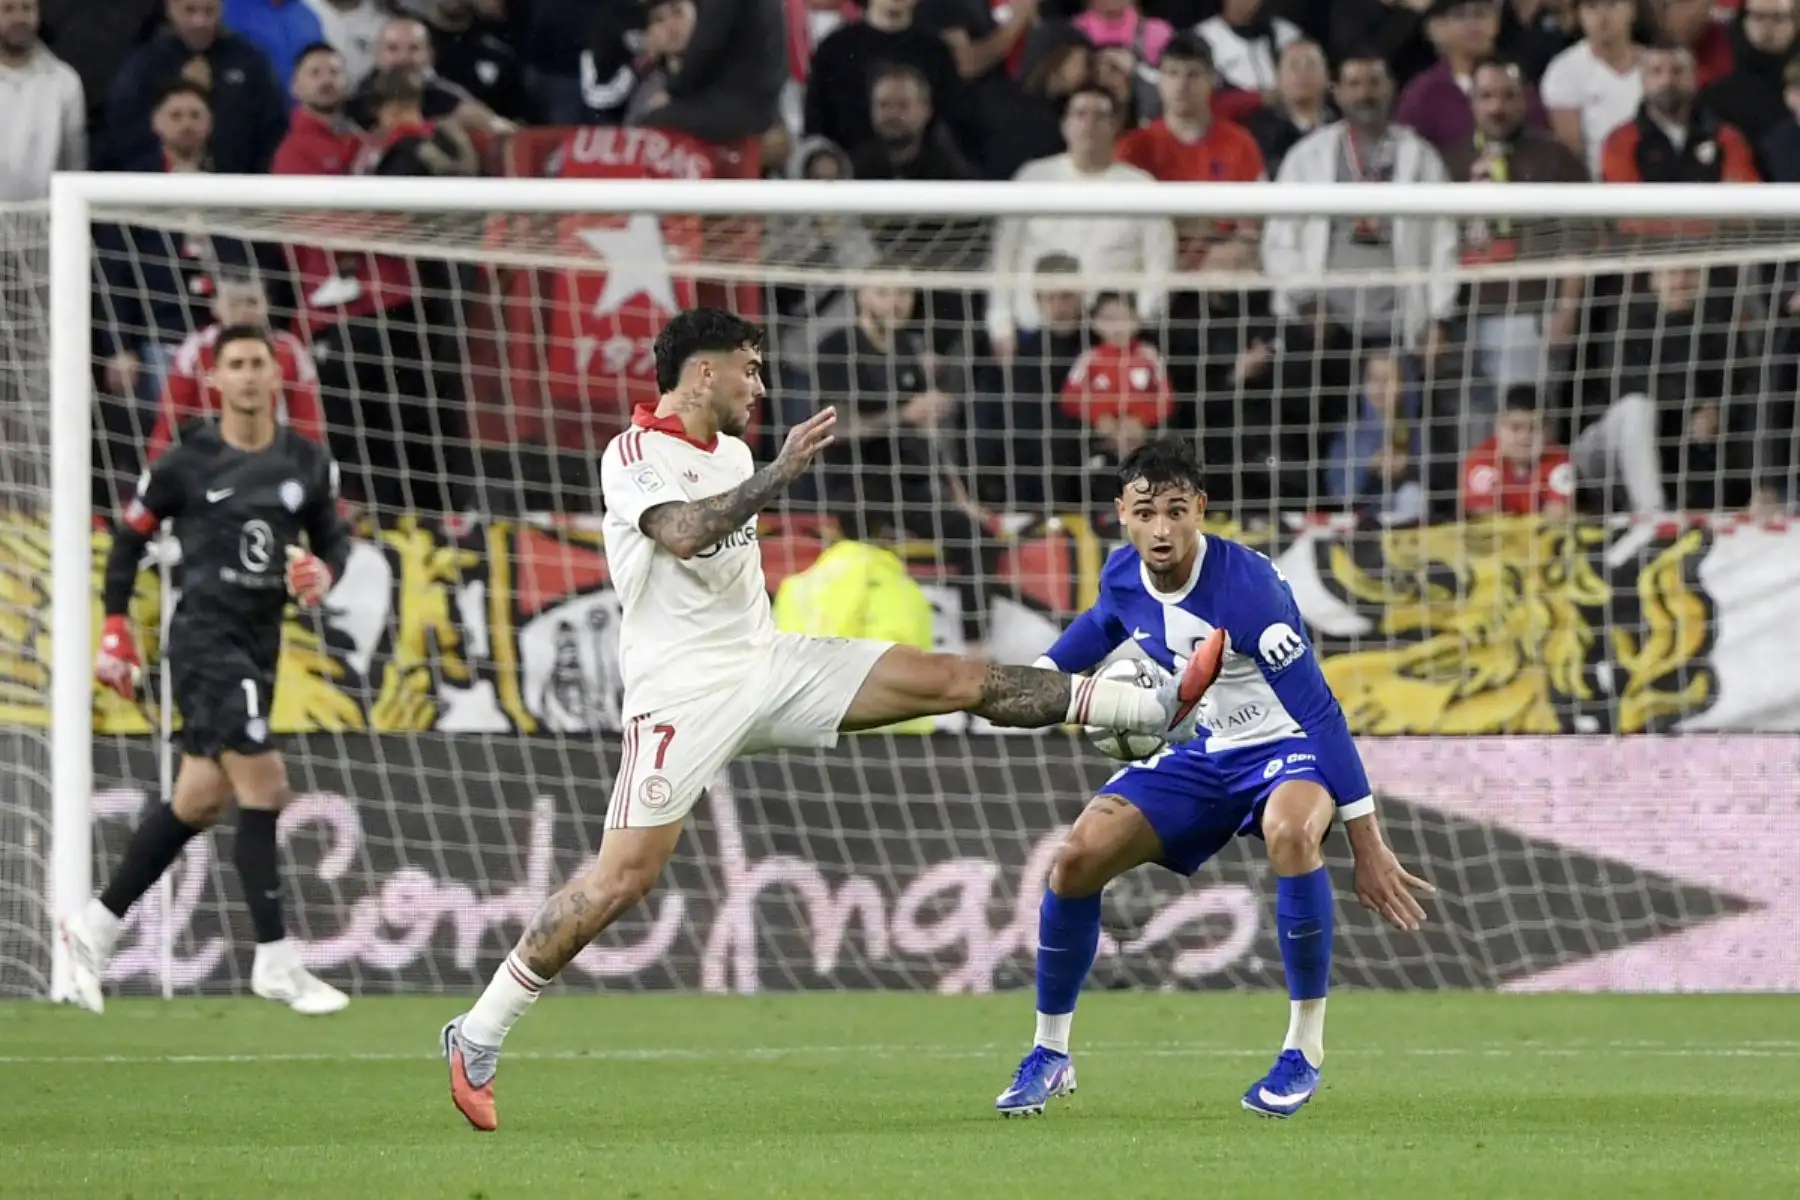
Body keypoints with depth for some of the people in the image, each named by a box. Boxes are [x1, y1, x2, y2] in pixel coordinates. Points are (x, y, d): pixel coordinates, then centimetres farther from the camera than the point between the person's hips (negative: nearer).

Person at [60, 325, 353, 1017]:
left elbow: (332, 537, 17)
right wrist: (116, 629, 2)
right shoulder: (185, 463, -5)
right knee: (263, 786, -15)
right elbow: (129, 538, 5)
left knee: (198, 803, 10)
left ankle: (95, 927, 24)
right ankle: (275, 963, -11)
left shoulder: (307, 464, 6)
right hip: (204, 639, -6)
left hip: (260, 643, 6)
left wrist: (325, 572, -6)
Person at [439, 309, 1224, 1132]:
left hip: (765, 663, 7)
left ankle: (1162, 709, 3)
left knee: (955, 680, 1)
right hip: (683, 691, -7)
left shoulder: (733, 453, 14)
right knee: (622, 878, -15)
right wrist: (782, 471, -34)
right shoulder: (633, 456, -10)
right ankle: (476, 1038, -6)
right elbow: (683, 534, -30)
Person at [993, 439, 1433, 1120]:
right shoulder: (1122, 578, -10)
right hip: (1198, 754, 6)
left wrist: (1368, 845, -29)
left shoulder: (1248, 588, -30)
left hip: (1283, 748, -6)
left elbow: (1318, 711, -28)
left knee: (1290, 832, -39)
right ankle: (1049, 1055, 11)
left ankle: (1305, 1049, -24)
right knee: (1077, 859, -8)